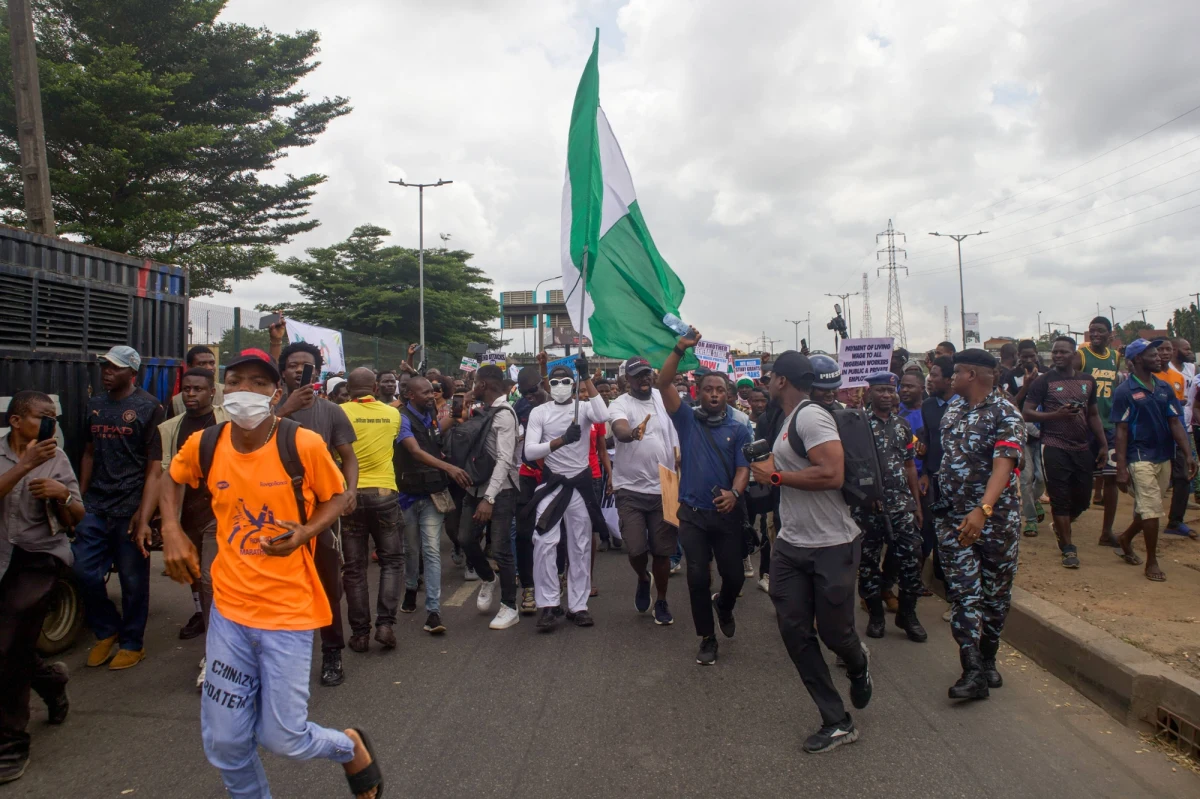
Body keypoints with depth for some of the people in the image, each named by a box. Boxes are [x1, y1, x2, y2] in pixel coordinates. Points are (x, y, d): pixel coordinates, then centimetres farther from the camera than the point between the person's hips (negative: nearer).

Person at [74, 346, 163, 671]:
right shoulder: (95, 405, 13)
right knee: (85, 572, 6)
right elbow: (90, 454, 19)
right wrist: (79, 498, 12)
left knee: (132, 579, 3)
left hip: (130, 508, -5)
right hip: (95, 506, 6)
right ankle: (107, 631, 28)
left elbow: (154, 463, -8)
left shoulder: (148, 406, -5)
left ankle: (132, 643, 19)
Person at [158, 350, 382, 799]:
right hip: (229, 607, 4)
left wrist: (306, 532, -18)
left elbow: (337, 497, 0)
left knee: (281, 739, 2)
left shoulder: (304, 444, -14)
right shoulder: (205, 445, -3)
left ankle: (349, 746, 34)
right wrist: (171, 531, 5)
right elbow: (172, 479, 20)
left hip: (287, 610, -4)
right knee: (223, 744, 10)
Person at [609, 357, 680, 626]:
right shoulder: (620, 404, -7)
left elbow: (676, 444, 12)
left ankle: (662, 601, 28)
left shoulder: (664, 400, 6)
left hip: (663, 489, 3)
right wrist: (631, 433, -53)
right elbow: (620, 430, -30)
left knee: (662, 550, 8)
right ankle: (643, 580, 30)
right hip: (630, 490, -2)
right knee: (635, 549, -4)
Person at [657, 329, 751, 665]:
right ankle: (707, 638, 20)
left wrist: (734, 492, -27)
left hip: (728, 513, 1)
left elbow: (743, 468, -6)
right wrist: (680, 349, -19)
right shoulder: (687, 420, 1)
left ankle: (723, 606, 42)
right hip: (693, 514, 0)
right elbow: (664, 384, -9)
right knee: (698, 578, 2)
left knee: (734, 576, 6)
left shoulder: (739, 429, 2)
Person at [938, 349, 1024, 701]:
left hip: (995, 517, -4)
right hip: (953, 517, 4)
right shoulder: (954, 407, 8)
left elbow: (1002, 467, -26)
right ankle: (974, 671, -2)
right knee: (963, 592, -3)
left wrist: (982, 510, -38)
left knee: (996, 593, 10)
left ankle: (988, 661, 27)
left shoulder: (1005, 415, -13)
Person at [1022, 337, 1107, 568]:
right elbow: (1026, 413, -8)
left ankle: (1060, 527, 38)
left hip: (1082, 447, 5)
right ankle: (1068, 548, 11)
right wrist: (1057, 414, -19)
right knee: (1060, 498, 0)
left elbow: (1093, 415, 16)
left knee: (1083, 499, 10)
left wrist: (1103, 444, 12)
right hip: (1054, 447, -5)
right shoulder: (1044, 381, -5)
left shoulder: (1088, 381, 10)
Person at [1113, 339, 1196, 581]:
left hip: (1164, 458, 6)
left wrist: (1188, 454, 0)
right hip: (1140, 458, -6)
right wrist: (1121, 468, -13)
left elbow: (1175, 423, 10)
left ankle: (1125, 539, 37)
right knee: (1152, 509, -7)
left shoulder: (1164, 388, 9)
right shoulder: (1125, 391, -9)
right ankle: (1151, 562, 6)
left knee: (1150, 508, 14)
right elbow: (1121, 431, -10)